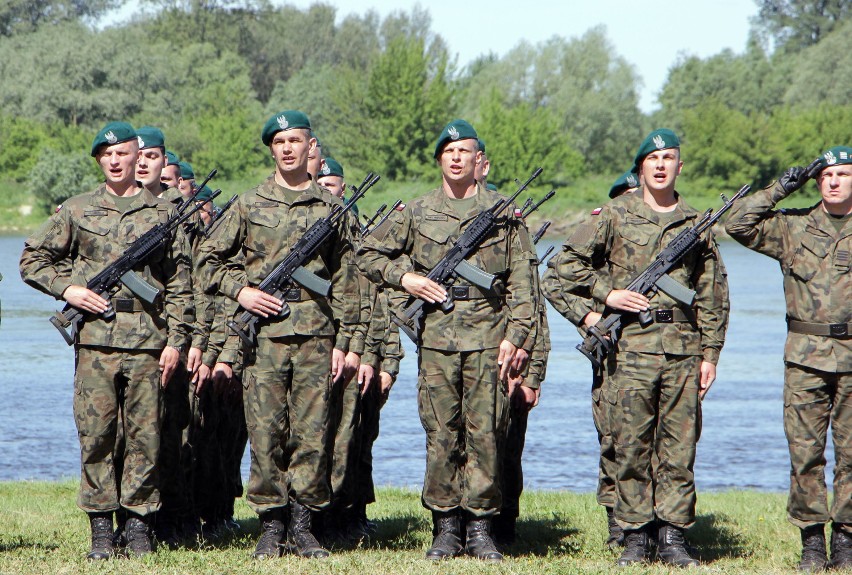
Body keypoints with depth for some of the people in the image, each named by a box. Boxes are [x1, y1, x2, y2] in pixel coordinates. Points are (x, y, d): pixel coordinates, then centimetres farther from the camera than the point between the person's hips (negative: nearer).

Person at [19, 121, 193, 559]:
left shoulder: (163, 214, 10)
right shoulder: (76, 210, 10)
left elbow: (179, 283, 9)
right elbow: (32, 259, 13)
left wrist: (175, 341, 1)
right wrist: (67, 289, -3)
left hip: (147, 340, 0)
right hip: (95, 339, 0)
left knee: (145, 434, 0)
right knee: (95, 433, -2)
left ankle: (138, 522, 7)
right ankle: (100, 527, 4)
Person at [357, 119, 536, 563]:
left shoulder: (503, 214, 7)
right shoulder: (416, 214, 11)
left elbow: (521, 282, 4)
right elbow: (368, 254, 17)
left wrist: (514, 335, -5)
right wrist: (403, 277, 1)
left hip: (487, 336, -1)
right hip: (436, 336, 1)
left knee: (484, 433, -3)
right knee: (441, 434, 2)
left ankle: (480, 528, 3)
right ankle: (445, 527, 8)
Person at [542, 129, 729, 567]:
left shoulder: (696, 224, 13)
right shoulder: (614, 216, 7)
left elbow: (713, 296, 14)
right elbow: (561, 269, 7)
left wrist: (710, 353, 8)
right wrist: (604, 294, -4)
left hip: (683, 349, 2)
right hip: (630, 346, -2)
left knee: (679, 447, 1)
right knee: (631, 446, -2)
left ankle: (672, 537, 6)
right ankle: (635, 537, 4)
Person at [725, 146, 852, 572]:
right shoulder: (792, 226, 8)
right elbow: (739, 225, 2)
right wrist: (779, 190, 0)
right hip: (806, 356, 0)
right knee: (804, 452, -1)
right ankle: (811, 540, 6)